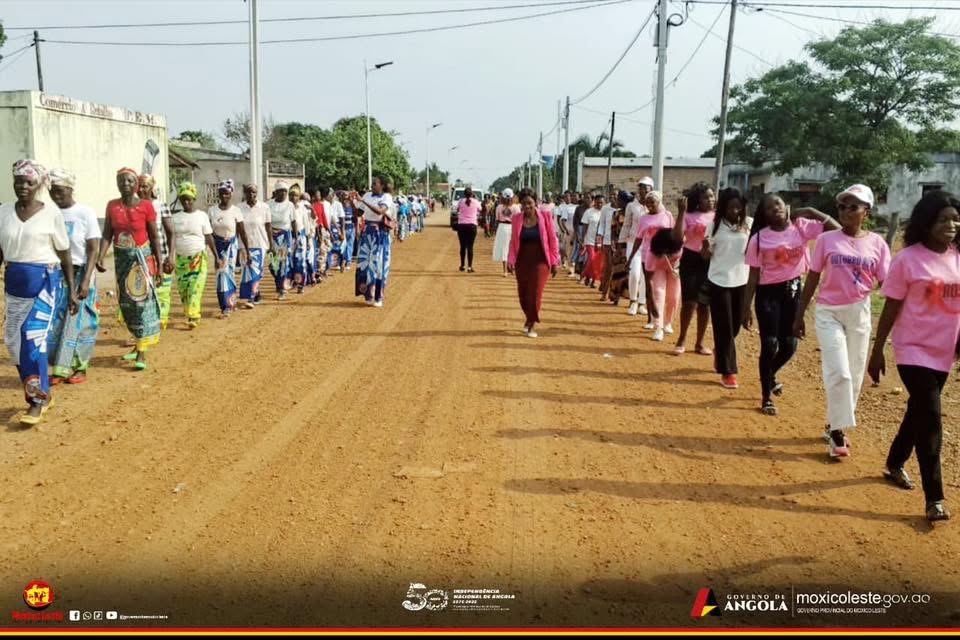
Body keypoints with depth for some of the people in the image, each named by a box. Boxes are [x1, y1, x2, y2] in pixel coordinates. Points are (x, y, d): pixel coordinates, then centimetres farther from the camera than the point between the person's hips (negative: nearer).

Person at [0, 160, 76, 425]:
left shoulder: (51, 214, -5)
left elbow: (65, 256, 0)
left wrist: (72, 291, -1)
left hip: (44, 281, -5)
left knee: (33, 337, -12)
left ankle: (37, 400, -1)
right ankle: (41, 393, 23)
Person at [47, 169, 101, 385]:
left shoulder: (85, 213, -7)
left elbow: (93, 250, -8)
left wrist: (86, 280, -15)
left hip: (79, 273, -4)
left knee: (77, 322, 0)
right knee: (55, 321, 2)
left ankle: (79, 368, 11)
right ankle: (59, 369, 10)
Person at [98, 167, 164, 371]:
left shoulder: (146, 206, -8)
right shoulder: (112, 206, 2)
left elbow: (155, 237, -5)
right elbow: (107, 234, -1)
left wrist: (159, 266, -6)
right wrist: (101, 257, -17)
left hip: (142, 257, -4)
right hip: (121, 258, 5)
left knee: (142, 301, -8)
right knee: (126, 302, 11)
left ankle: (142, 352, -6)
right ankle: (138, 343, 29)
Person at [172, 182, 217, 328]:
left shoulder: (201, 216, 0)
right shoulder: (175, 217, 6)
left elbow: (209, 238, 2)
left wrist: (217, 257, 1)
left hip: (199, 258, -3)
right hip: (181, 258, 3)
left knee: (195, 289, -11)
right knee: (183, 290, 5)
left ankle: (193, 317, -13)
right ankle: (191, 314, 19)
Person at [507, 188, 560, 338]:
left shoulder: (545, 216, -5)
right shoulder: (516, 218, 1)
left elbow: (552, 240, -2)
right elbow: (513, 241, 4)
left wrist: (554, 262, -3)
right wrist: (511, 260, -7)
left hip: (540, 261, -3)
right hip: (522, 261, 3)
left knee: (535, 293, -7)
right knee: (523, 293, 9)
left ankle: (532, 324, 6)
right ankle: (529, 317, 35)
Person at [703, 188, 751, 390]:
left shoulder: (750, 224, -3)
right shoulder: (716, 225, -6)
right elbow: (707, 256, -2)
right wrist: (705, 246, -23)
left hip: (741, 281, 2)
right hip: (719, 282, -2)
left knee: (735, 325, 14)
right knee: (724, 328, 1)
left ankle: (719, 353, 42)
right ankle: (727, 371, 10)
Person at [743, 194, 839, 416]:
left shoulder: (802, 227, -3)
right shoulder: (760, 238, -8)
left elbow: (837, 229, -12)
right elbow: (753, 276, -5)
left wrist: (809, 212, -10)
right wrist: (746, 308, -7)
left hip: (793, 291, 3)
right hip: (768, 293, -3)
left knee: (789, 345, 7)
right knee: (770, 345, -3)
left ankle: (770, 375, 41)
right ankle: (766, 397, 15)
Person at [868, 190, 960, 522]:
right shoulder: (907, 259, -12)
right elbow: (890, 309, -8)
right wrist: (877, 352, -5)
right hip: (913, 351, -5)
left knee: (919, 411, 18)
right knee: (931, 419, -8)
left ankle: (895, 464, 41)